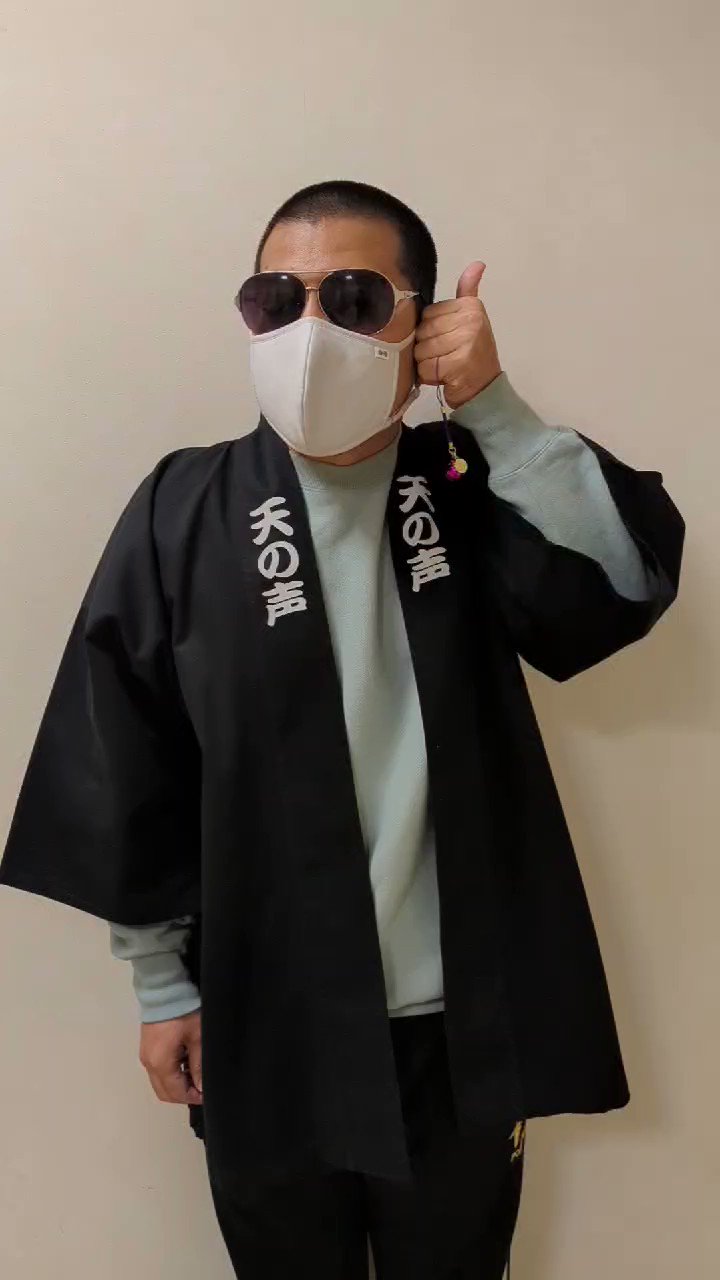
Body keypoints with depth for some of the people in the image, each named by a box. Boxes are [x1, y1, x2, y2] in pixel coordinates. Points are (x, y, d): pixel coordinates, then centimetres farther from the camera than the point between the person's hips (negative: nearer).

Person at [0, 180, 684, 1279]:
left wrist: (495, 411, -23)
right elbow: (126, 766, -4)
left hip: (461, 1025, 1)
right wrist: (161, 982, 0)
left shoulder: (469, 493, -3)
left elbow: (633, 578, -18)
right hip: (265, 1031, -1)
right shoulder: (185, 511, -8)